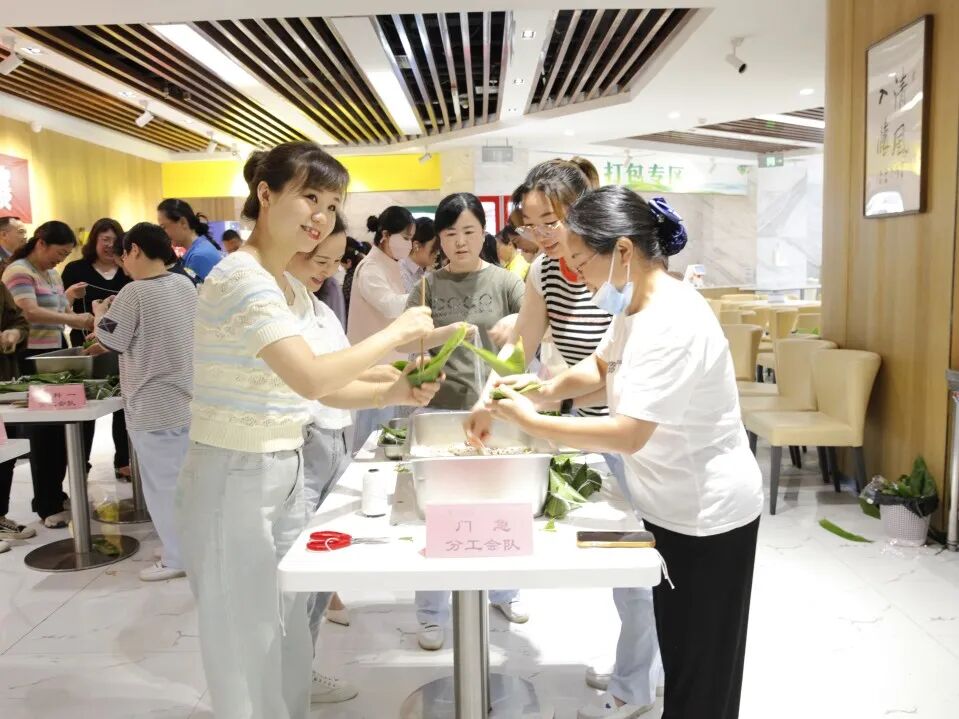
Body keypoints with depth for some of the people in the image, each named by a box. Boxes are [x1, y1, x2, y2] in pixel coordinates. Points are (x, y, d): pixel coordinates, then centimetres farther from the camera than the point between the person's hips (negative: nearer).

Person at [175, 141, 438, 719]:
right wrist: (397, 332, -21)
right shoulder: (242, 278, -20)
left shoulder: (291, 288, 9)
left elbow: (317, 386, 10)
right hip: (236, 482, -9)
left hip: (286, 474, 9)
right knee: (249, 652, 7)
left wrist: (395, 393, -3)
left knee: (289, 641, 20)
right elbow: (311, 379, -32)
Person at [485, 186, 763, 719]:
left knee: (701, 661, 10)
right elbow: (601, 366, 16)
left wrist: (530, 421, -24)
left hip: (707, 513, -9)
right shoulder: (635, 304, 1)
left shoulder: (673, 322, -29)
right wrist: (547, 390, -4)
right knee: (674, 639, 24)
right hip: (670, 503, 9)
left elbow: (627, 435, -32)